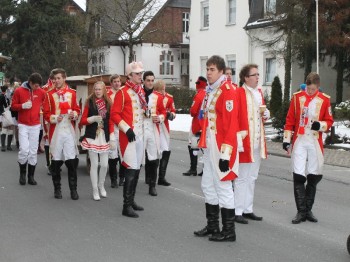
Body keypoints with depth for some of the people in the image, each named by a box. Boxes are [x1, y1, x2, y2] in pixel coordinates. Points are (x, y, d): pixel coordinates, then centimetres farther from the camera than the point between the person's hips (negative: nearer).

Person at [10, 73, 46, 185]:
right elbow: (13, 106, 0)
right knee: (24, 149, -10)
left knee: (33, 151, 3)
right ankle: (22, 173, 11)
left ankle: (31, 176, 13)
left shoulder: (41, 92, 1)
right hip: (23, 125, -2)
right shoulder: (19, 91, -4)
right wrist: (23, 106, -16)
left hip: (35, 125, 2)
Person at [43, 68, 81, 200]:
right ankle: (57, 189, 16)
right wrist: (54, 118, -17)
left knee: (72, 160, -3)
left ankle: (73, 189, 5)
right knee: (56, 160, 4)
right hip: (55, 131, 0)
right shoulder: (49, 94, 3)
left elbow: (77, 110, 12)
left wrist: (74, 114, -9)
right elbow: (46, 113, 1)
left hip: (69, 130, 1)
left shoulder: (72, 93, 7)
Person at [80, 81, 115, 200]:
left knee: (104, 164, 2)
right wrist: (93, 118, -18)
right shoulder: (89, 102, -1)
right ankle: (95, 190, 11)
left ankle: (101, 186, 26)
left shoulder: (108, 103, 6)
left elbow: (111, 122, 7)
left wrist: (112, 137, 1)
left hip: (104, 137, 2)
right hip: (92, 137, -2)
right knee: (94, 164, 0)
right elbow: (82, 121, 0)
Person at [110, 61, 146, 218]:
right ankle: (127, 206, -6)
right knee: (131, 169, -10)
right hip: (128, 136, -8)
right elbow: (114, 114, -13)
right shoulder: (122, 93, -9)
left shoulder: (141, 92, 14)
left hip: (140, 135, 8)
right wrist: (126, 128, -20)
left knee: (137, 168, 12)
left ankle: (131, 200, 24)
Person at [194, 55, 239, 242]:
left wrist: (225, 154, -22)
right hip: (209, 147, 9)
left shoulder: (227, 90, -13)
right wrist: (203, 142, 18)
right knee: (208, 186, 15)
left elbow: (231, 124, -19)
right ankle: (212, 226, 28)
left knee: (223, 186, -3)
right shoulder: (210, 91, 14)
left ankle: (229, 231, 8)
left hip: (221, 147, -9)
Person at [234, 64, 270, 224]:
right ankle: (238, 211, 5)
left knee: (252, 177, 13)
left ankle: (247, 209, 23)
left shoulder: (259, 92, 13)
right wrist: (238, 140, -21)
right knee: (242, 178, -2)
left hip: (258, 142, 8)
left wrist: (265, 114, 2)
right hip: (245, 141, -8)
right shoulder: (238, 93, -12)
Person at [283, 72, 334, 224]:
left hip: (315, 143, 1)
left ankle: (308, 210, 19)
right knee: (298, 177, -5)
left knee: (313, 177, 7)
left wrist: (320, 125, -15)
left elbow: (329, 121, 7)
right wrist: (286, 139, 2)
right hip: (299, 141, -1)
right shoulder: (297, 97, 2)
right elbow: (290, 120, 5)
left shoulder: (325, 100, 2)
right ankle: (301, 211, 0)